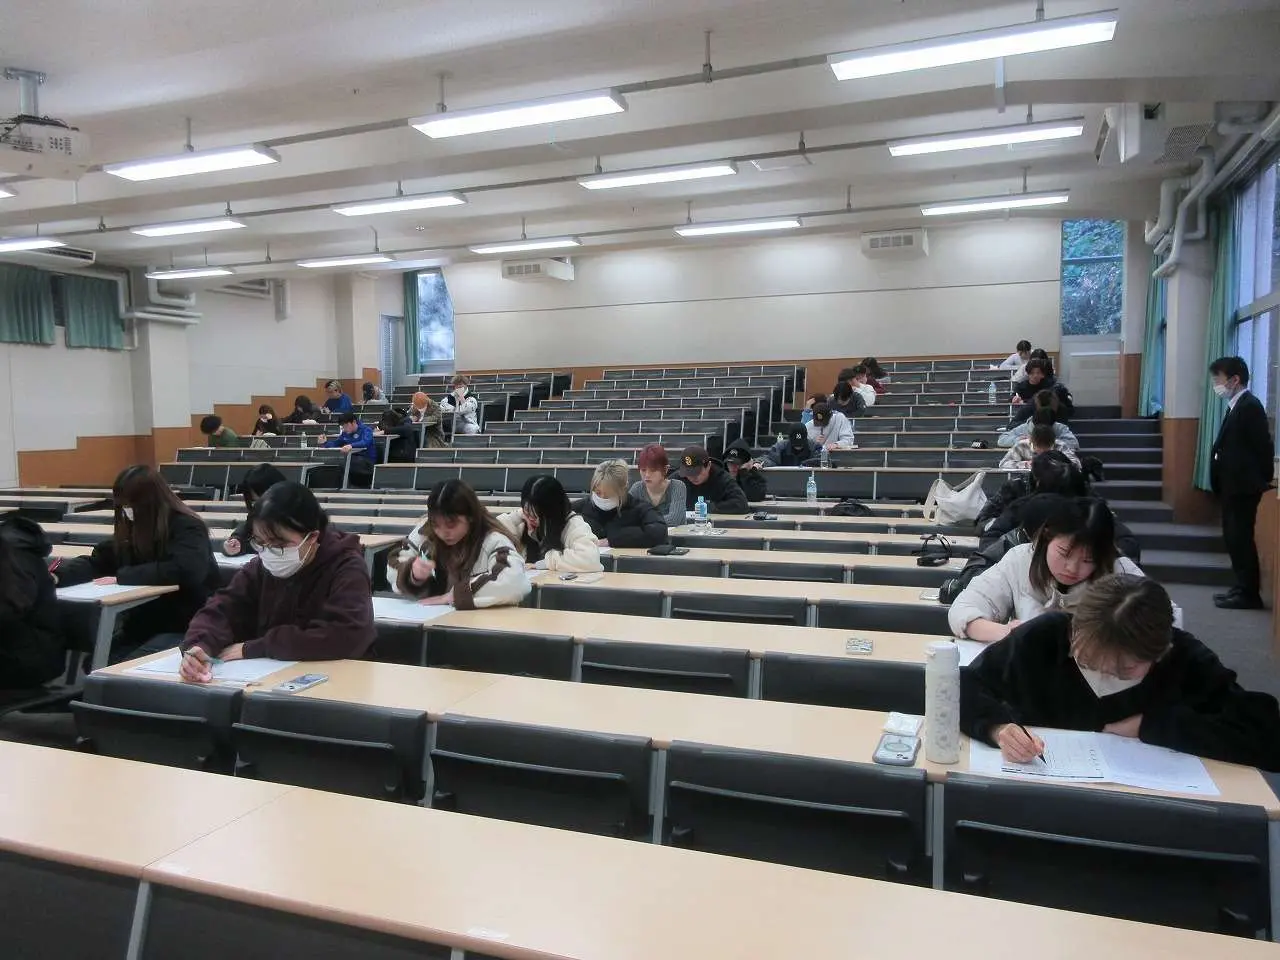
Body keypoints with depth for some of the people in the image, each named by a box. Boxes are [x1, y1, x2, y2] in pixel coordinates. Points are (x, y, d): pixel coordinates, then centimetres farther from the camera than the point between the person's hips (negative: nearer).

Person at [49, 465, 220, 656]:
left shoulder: (188, 528, -14)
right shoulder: (130, 530, 8)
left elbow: (182, 571, -31)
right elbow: (96, 562, 8)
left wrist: (122, 578, -27)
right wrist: (58, 576, -12)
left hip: (187, 626, -7)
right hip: (143, 625, 7)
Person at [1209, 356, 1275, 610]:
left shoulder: (1250, 406, -15)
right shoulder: (1236, 406, 14)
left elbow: (1264, 446, -16)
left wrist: (1263, 480, -8)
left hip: (1243, 486, -10)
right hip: (1233, 486, 10)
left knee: (1241, 539, -4)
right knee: (1235, 538, 14)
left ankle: (1249, 594, 3)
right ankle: (1242, 588, 22)